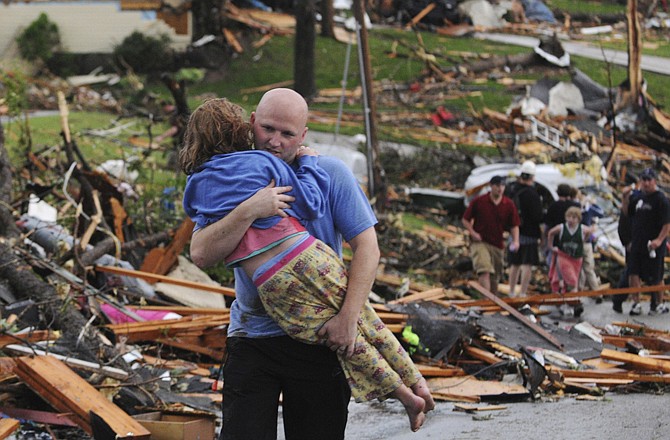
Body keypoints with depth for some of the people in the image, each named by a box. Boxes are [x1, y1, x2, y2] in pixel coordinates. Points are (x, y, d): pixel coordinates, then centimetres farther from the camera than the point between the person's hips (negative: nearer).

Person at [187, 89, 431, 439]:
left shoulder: (329, 174, -1)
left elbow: (366, 246, -5)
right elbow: (201, 255, -11)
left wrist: (348, 317, -16)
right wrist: (249, 211, -24)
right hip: (251, 340, 1)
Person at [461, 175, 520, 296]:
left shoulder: (509, 204, 4)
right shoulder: (478, 202, -3)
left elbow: (514, 225, 8)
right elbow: (465, 220, 4)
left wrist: (515, 240, -9)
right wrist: (473, 233, -12)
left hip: (498, 245, 4)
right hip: (480, 242, -4)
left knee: (494, 278, 12)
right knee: (485, 271, -23)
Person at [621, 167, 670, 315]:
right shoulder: (637, 196, 11)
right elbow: (627, 211, 24)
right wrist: (625, 197, 7)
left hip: (653, 245, -6)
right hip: (637, 244, 6)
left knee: (655, 278, 5)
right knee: (633, 274, -1)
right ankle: (636, 303, 4)